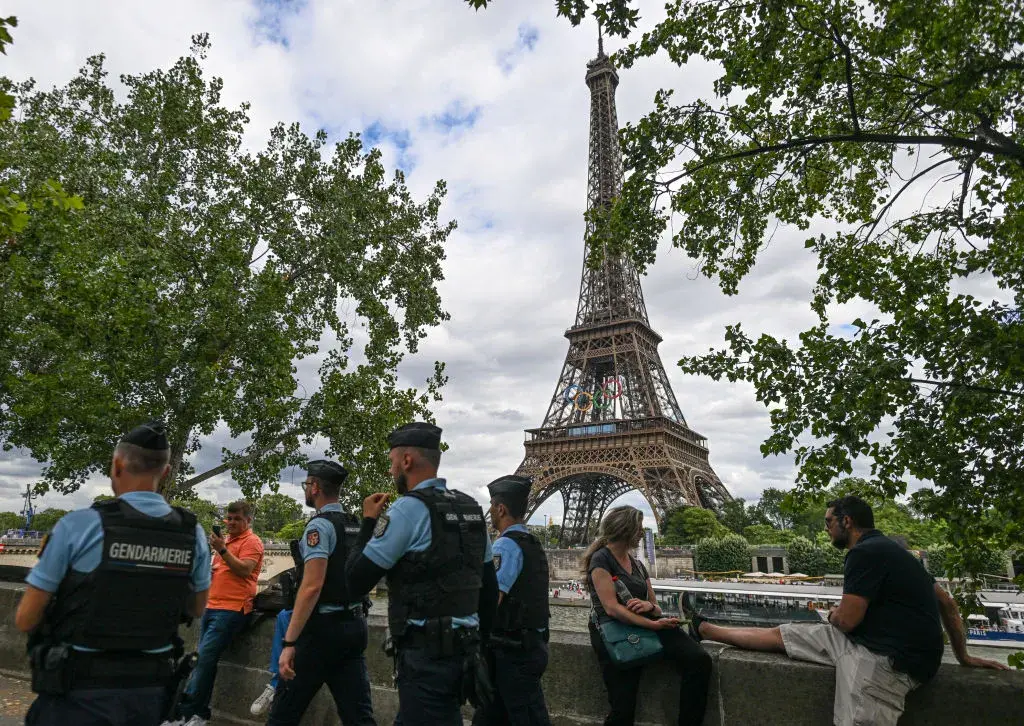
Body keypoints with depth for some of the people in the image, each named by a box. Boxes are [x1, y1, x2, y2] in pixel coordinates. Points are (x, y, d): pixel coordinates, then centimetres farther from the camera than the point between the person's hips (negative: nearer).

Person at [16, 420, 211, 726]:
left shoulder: (77, 526, -15)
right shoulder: (192, 534, -5)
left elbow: (26, 619, -6)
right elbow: (196, 608, 10)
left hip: (81, 693, -3)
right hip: (151, 691, 3)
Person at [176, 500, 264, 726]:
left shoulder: (252, 541, -5)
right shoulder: (226, 540, 19)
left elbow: (244, 570, -18)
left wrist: (222, 550, -20)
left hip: (232, 609, -8)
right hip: (212, 606, 8)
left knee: (204, 658, -13)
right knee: (205, 660, 9)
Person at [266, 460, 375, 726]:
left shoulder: (320, 525, -13)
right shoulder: (357, 526, 10)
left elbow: (312, 587, -21)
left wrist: (289, 643, -20)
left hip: (324, 627, -7)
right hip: (355, 626, 8)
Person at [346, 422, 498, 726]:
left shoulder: (408, 508, -15)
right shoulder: (471, 508, 8)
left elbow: (357, 579, -11)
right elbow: (489, 586, 13)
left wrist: (369, 521, 0)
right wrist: (480, 639, 21)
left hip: (425, 650, -8)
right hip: (463, 647, 8)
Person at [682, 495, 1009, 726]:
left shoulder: (865, 553, -20)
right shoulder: (884, 549, 13)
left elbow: (846, 621, -19)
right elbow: (947, 603, 19)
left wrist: (833, 614, 6)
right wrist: (963, 657, 26)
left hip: (888, 658, -10)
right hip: (865, 641, 10)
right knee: (782, 633, 12)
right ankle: (703, 628, 20)